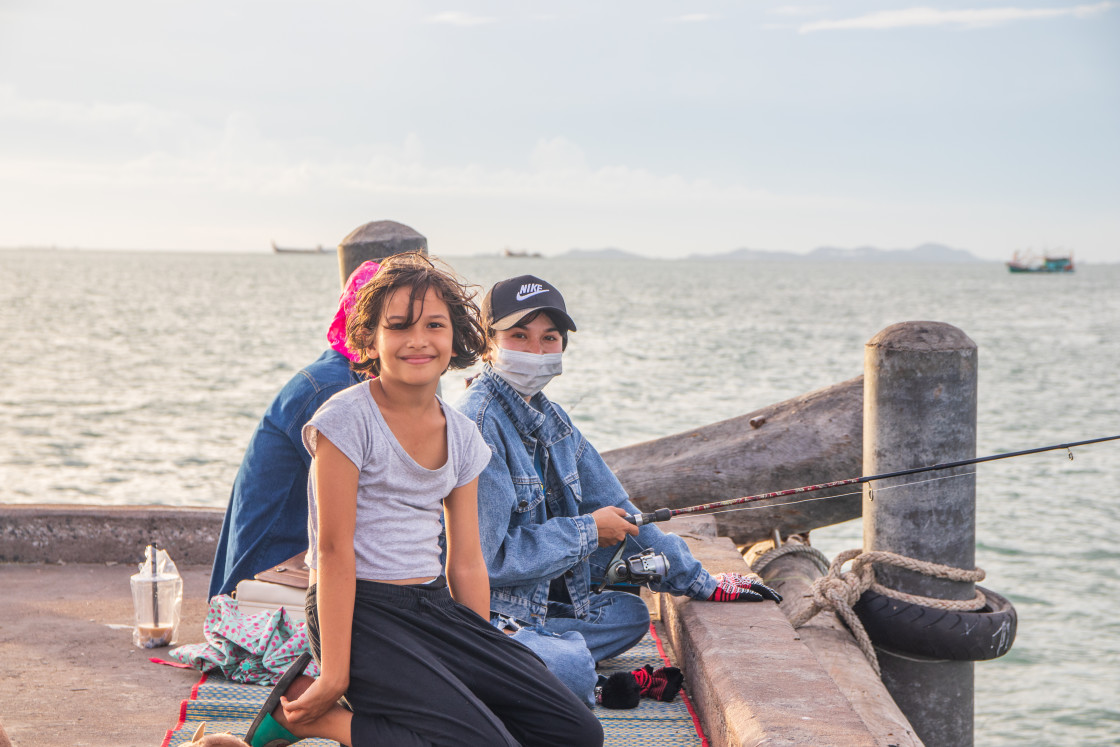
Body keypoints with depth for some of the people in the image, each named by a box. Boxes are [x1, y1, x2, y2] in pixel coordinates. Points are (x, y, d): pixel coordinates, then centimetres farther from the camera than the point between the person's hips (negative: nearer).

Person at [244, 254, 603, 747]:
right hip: (361, 611, -7)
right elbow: (335, 550, -13)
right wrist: (335, 676, -16)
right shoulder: (348, 419, -10)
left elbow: (466, 563, 11)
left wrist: (480, 670, 7)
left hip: (434, 605, 7)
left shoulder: (461, 436, 10)